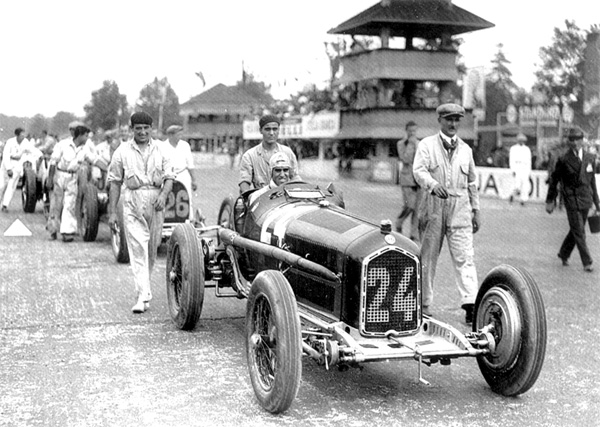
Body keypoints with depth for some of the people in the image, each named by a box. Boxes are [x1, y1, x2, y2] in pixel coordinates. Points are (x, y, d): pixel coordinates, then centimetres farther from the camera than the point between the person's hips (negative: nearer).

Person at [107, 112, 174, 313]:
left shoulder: (161, 149, 7)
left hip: (156, 200, 2)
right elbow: (114, 182, 6)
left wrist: (163, 194, -16)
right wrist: (112, 212, 2)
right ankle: (143, 295, -14)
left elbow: (169, 177, 5)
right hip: (132, 200, -2)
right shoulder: (123, 151, 3)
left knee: (152, 247, 10)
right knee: (137, 246, -11)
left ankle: (144, 287, 30)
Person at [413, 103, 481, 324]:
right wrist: (433, 185, -31)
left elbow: (472, 182, 21)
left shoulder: (465, 149, 16)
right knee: (427, 257, 5)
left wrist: (475, 210, 19)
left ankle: (470, 304, -14)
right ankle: (424, 304, 15)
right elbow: (419, 170, -11)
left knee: (464, 256, -8)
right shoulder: (426, 145, 5)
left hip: (459, 209, 2)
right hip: (433, 207, -2)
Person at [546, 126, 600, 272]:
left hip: (586, 200, 5)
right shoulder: (564, 160, -8)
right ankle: (587, 263, 0)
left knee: (575, 230, 14)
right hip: (572, 200, -5)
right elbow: (553, 180, 0)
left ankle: (564, 254, 34)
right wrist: (550, 201, 3)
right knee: (579, 232, -5)